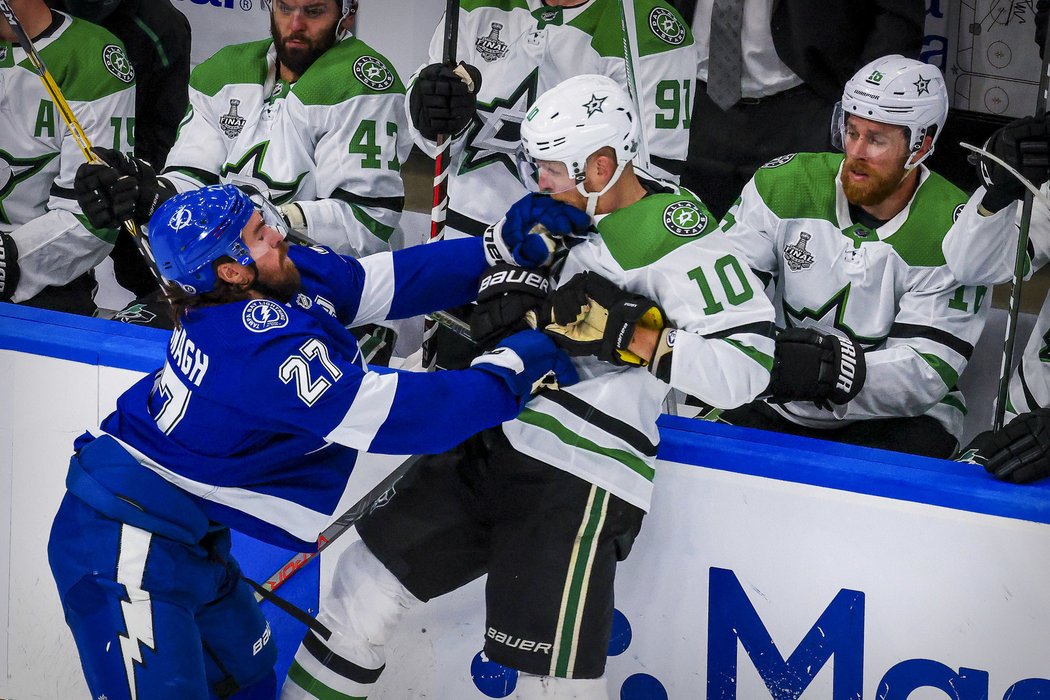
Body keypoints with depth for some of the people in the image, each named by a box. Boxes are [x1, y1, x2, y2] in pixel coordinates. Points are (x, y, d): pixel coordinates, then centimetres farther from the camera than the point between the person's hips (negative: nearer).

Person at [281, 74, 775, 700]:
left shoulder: (677, 235, -12)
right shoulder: (570, 212, 13)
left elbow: (745, 365, -17)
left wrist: (625, 333, -22)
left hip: (579, 479, -9)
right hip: (494, 441, 9)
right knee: (367, 579, 12)